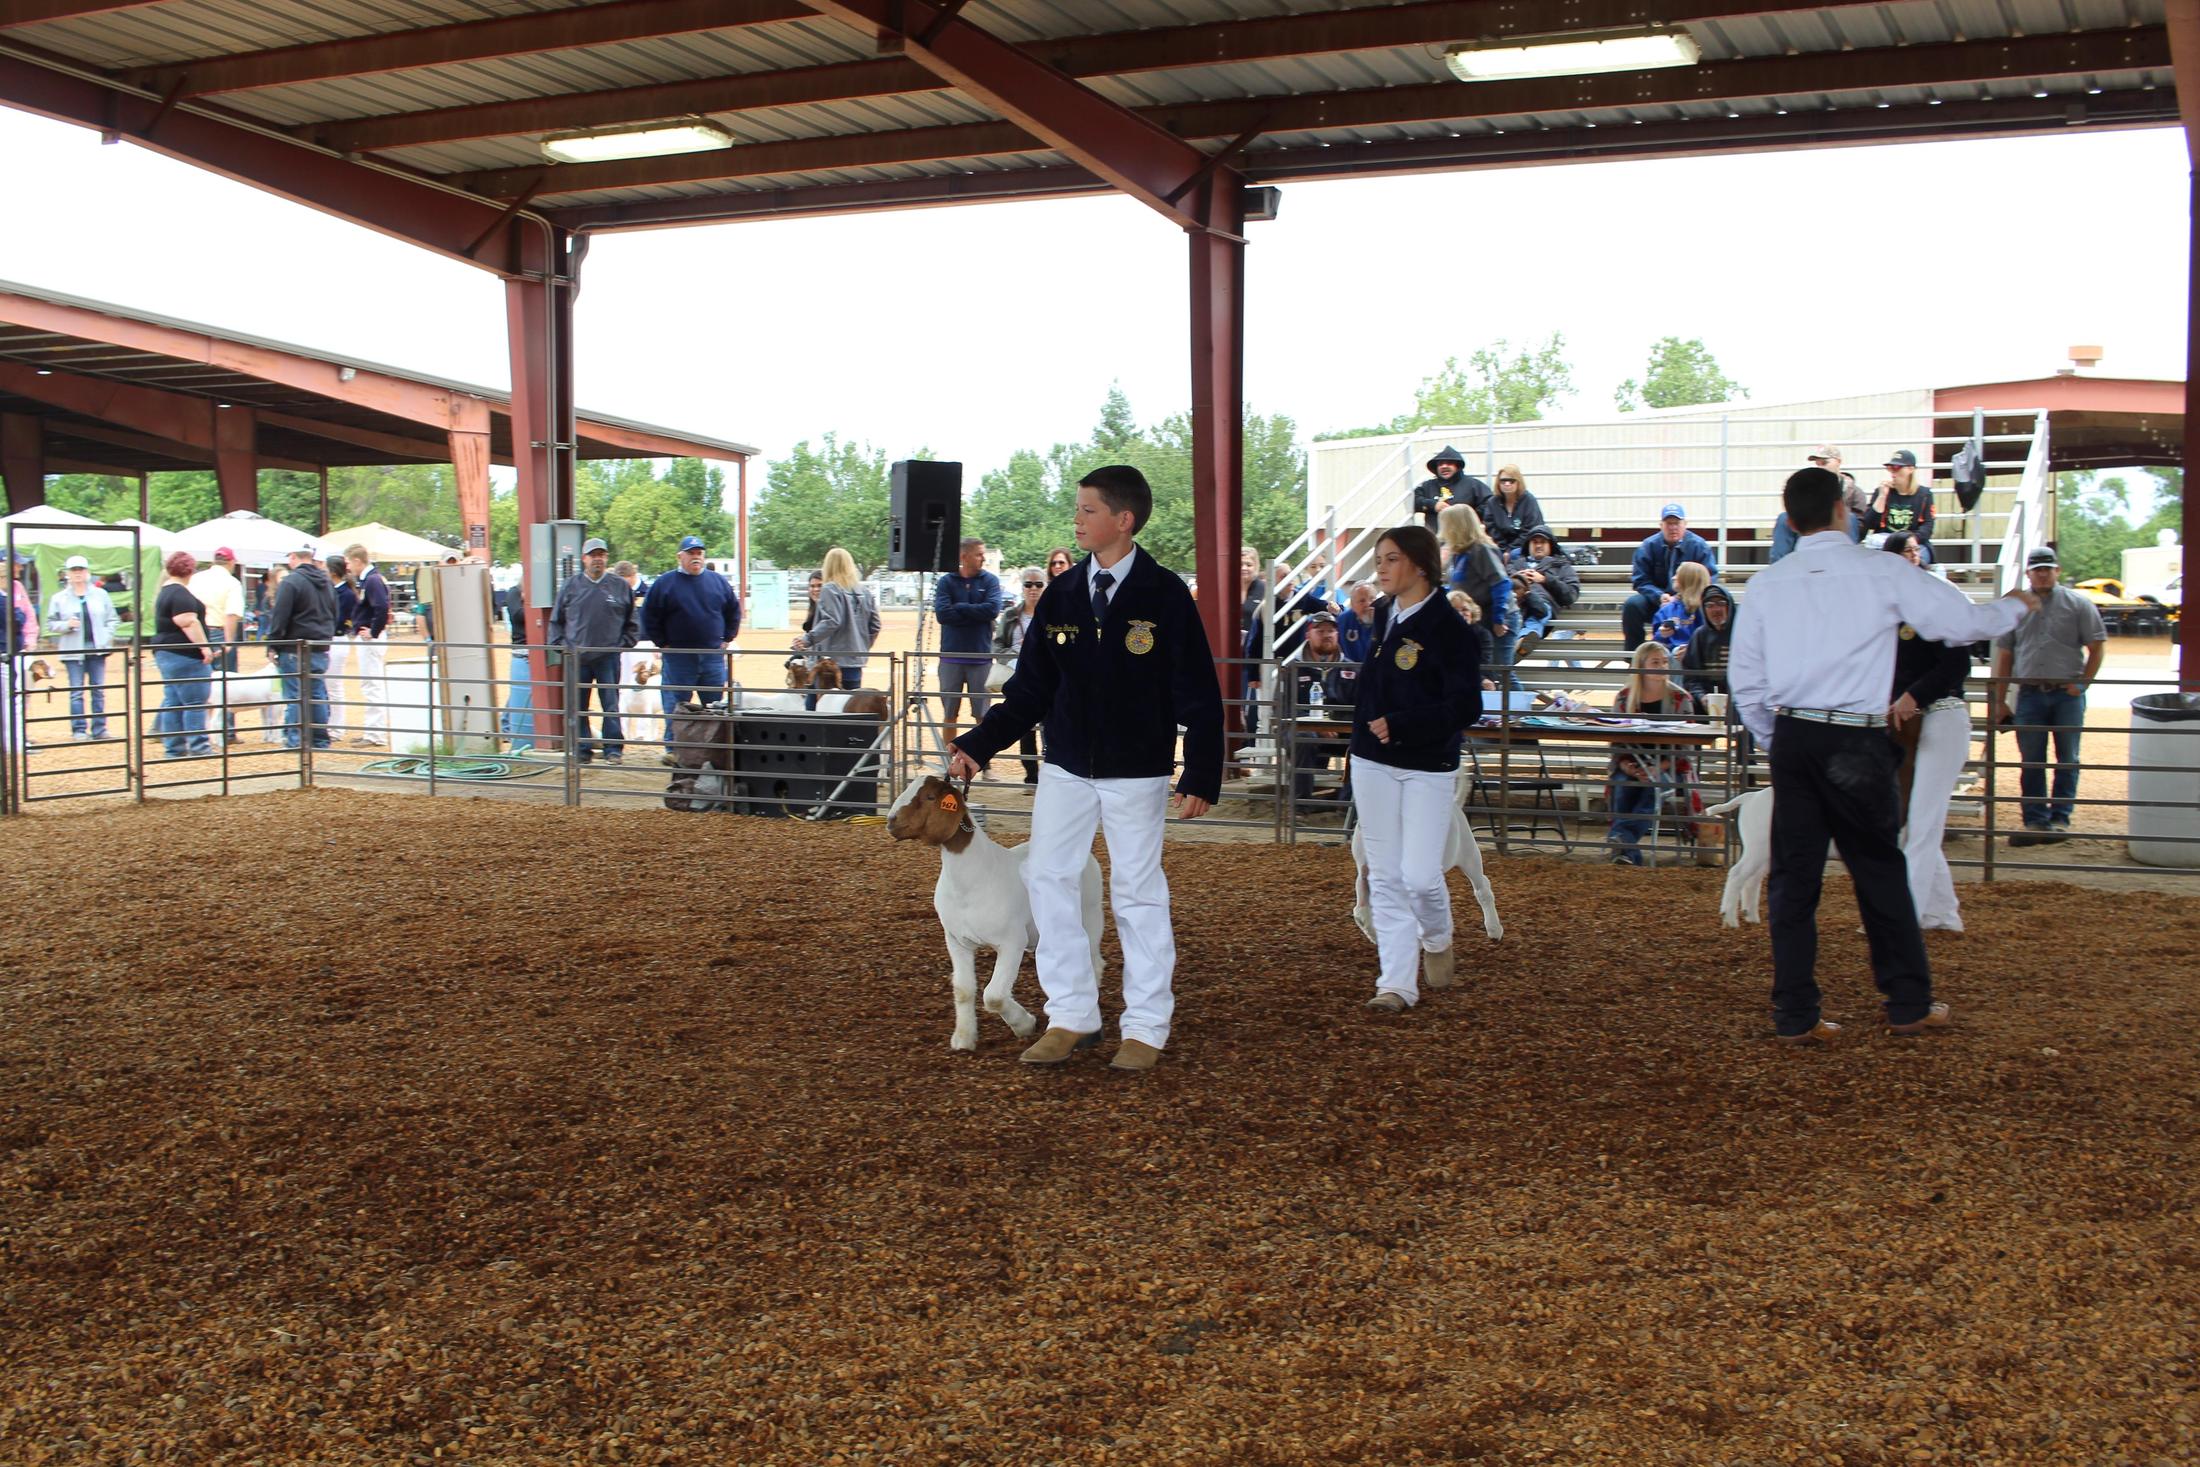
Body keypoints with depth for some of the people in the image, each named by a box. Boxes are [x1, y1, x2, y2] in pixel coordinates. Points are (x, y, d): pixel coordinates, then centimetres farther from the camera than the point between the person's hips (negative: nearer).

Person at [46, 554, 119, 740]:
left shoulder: (101, 594, 5)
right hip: (73, 652, -1)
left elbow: (112, 619, 8)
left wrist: (107, 637, -5)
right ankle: (79, 729, 2)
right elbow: (50, 624, 3)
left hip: (97, 650, 2)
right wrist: (66, 625, -14)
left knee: (99, 691, 6)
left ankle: (99, 728, 11)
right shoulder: (59, 598, 2)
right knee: (76, 692, -2)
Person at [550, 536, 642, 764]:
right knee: (578, 707, 5)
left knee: (611, 705, -1)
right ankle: (582, 749, 13)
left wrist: (623, 644, 2)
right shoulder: (571, 586, 6)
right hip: (577, 657, 1)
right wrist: (561, 644, 2)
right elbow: (556, 621, 12)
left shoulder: (620, 586, 5)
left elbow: (632, 623, 12)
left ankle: (614, 749, 6)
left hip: (609, 657, -1)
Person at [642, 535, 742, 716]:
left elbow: (734, 611, 15)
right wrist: (663, 644, -3)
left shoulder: (718, 581, 7)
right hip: (678, 658, -2)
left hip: (713, 656, 2)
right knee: (675, 709, 1)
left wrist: (727, 639, 8)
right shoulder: (664, 583, -1)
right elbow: (649, 616, 0)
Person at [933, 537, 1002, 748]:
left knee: (982, 714, 3)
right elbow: (942, 613, -12)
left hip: (981, 657, 0)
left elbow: (993, 609, -12)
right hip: (951, 657, 0)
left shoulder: (990, 580, 3)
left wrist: (959, 608, -9)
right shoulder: (946, 582, 2)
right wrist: (977, 614, -11)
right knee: (949, 714, 7)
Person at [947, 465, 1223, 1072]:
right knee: (1047, 878, 1)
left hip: (1137, 772, -4)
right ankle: (1071, 1016, 12)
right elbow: (1029, 689, 7)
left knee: (1138, 891, 2)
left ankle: (1145, 1027, 13)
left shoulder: (1165, 595, -8)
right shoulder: (1060, 596, 3)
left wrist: (1202, 776, -13)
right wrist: (977, 745, -1)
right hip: (1065, 769, 4)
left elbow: (1199, 693, -8)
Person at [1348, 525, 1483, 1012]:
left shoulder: (1447, 627, -12)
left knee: (1420, 876, -8)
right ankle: (1396, 983, 10)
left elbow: (1466, 706, -17)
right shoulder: (1381, 616, 8)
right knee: (1385, 878, 5)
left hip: (1427, 768, -6)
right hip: (1372, 764, 6)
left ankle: (1437, 943, 24)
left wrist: (1399, 724, -18)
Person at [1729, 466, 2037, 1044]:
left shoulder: (1767, 583, 4)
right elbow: (1962, 621, 3)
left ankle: (1796, 1015, 10)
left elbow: (1744, 677, 7)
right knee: (1880, 872, 10)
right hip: (1857, 743, -3)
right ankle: (1909, 1004, 21)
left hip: (1790, 737, 3)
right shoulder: (1883, 572, -4)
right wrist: (2015, 606, 24)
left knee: (1794, 875, 8)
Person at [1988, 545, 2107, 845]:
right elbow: (2004, 655, 11)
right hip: (2029, 694, 2)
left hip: (2067, 693, -2)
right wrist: (1999, 700, 7)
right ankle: (2035, 820, 7)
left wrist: (2082, 683, -6)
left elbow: (2098, 646, 4)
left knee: (2067, 760, 3)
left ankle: (2060, 818, 12)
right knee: (2031, 762, 2)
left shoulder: (2077, 605, 3)